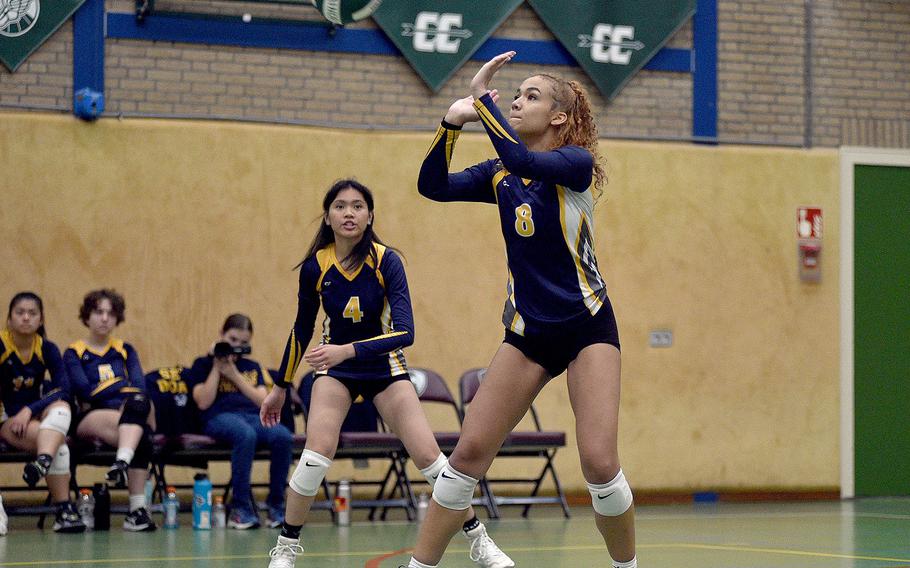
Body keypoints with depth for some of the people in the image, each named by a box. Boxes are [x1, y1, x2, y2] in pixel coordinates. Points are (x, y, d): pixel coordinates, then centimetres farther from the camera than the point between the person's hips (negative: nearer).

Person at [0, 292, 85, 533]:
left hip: (35, 418, 4)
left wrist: (30, 410, -24)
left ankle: (42, 462, -55)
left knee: (61, 407, -31)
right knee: (59, 443, -29)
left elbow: (63, 390, -10)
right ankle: (64, 510, -34)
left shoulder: (48, 349, 1)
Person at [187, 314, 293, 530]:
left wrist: (234, 374, 2)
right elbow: (203, 402, 0)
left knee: (283, 437, -32)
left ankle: (276, 504, -20)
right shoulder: (203, 364, 14)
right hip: (220, 417, -4)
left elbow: (263, 401, 9)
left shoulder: (252, 367, 25)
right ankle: (240, 508, -34)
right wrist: (217, 367, 0)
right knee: (246, 435, -41)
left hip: (253, 416, 4)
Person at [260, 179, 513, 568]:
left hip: (384, 367, -1)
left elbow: (405, 332, -27)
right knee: (317, 453, -21)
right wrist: (280, 386, 11)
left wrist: (348, 350, -39)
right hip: (335, 368, 1)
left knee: (428, 455, -9)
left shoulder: (386, 261, -19)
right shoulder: (314, 266, -12)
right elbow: (301, 331, 4)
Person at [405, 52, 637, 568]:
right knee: (470, 451, -5)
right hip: (527, 333, 5)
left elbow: (523, 161, -29)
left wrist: (482, 97, -20)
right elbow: (433, 186, -5)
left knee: (600, 463, -16)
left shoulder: (577, 163, -9)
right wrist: (453, 122, -17)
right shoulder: (500, 174, 7)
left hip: (587, 327, -5)